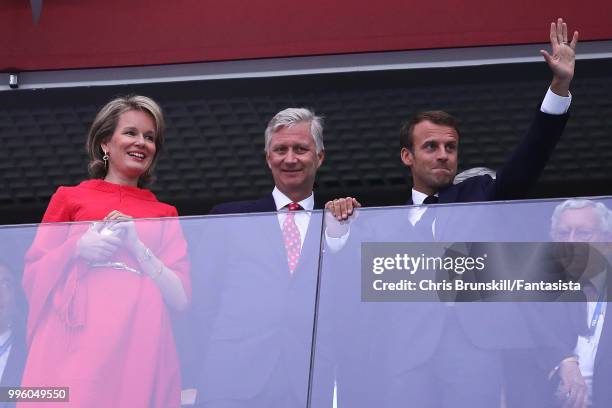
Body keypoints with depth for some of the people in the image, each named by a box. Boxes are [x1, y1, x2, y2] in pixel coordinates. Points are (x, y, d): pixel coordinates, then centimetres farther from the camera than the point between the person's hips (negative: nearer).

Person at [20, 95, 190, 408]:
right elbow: (33, 278, 10)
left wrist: (137, 248, -5)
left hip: (140, 345, 2)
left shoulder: (165, 214, 18)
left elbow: (181, 298, 8)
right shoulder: (70, 198, 14)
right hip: (76, 340, -1)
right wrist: (77, 248, -8)